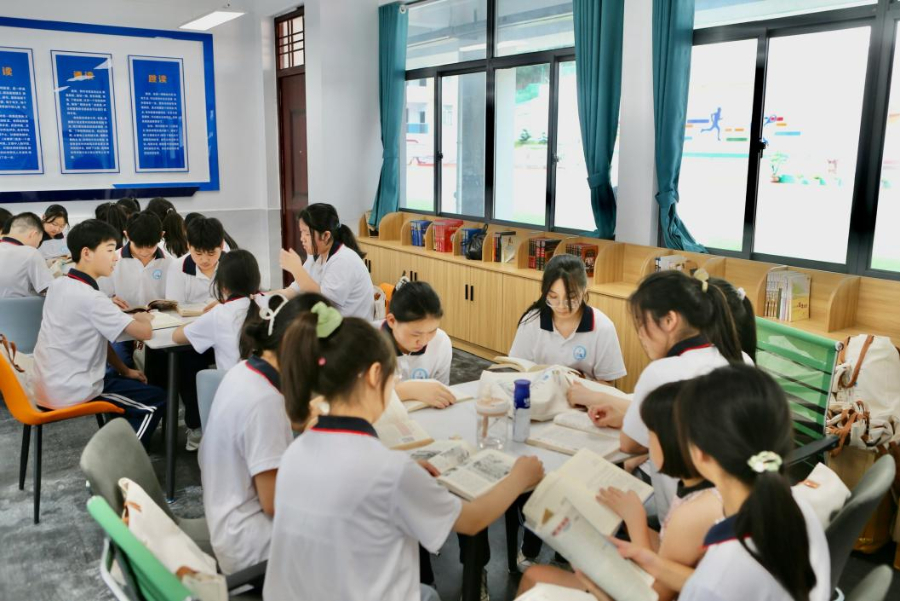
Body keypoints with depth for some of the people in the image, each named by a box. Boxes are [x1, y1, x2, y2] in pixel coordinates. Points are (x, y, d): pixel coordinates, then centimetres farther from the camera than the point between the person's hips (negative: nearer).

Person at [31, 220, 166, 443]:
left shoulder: (58, 285, 4)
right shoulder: (90, 298, -24)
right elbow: (145, 332, -25)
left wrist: (124, 371, 12)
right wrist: (142, 318, -1)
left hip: (47, 385, 9)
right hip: (72, 392, -9)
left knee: (130, 382, 28)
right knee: (156, 399, 3)